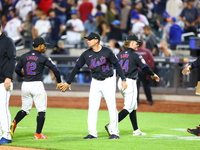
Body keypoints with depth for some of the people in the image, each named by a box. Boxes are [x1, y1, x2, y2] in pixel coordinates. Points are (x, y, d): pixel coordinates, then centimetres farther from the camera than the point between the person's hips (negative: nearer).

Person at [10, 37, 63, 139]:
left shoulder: (24, 56, 9)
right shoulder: (43, 57, -3)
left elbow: (17, 69, 14)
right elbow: (55, 69, -5)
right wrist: (59, 82, 8)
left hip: (25, 85, 5)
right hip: (37, 84, -5)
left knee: (25, 109, 15)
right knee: (41, 110, 3)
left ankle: (14, 123, -11)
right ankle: (38, 134, -1)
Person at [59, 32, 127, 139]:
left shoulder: (106, 52, -9)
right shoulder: (86, 54, 0)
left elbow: (117, 65, -4)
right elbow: (76, 68, 6)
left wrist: (123, 80, -9)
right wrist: (68, 83, 7)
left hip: (108, 82, -4)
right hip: (95, 82, 4)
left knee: (112, 107, -5)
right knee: (92, 108, 1)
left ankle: (114, 133, 1)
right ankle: (92, 133, 6)